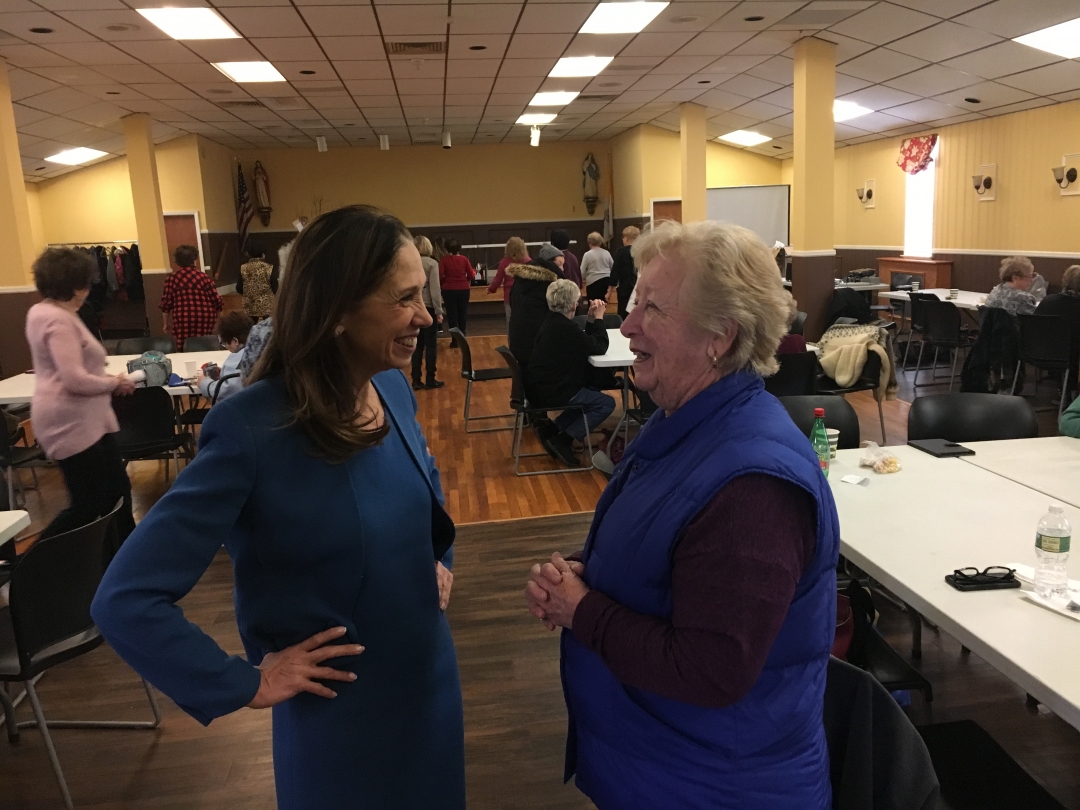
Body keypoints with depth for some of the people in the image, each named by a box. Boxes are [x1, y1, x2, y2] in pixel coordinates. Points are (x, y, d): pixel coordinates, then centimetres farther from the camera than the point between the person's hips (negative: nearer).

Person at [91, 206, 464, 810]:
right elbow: (124, 601, -24)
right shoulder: (252, 431, -27)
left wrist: (440, 559, 4)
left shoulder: (394, 390, -6)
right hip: (341, 711, -6)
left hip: (432, 679, 6)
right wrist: (247, 685, -18)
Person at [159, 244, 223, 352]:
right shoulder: (203, 277, 1)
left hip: (183, 321, -1)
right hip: (204, 320, 1)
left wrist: (166, 323, 14)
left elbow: (166, 303, 1)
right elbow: (216, 301, 0)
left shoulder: (172, 278, 0)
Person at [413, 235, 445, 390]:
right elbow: (434, 289, -12)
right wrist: (439, 311, -8)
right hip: (428, 308, -4)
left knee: (417, 345, 11)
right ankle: (430, 380, 9)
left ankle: (416, 380, 11)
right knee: (431, 345, 5)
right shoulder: (431, 263, -7)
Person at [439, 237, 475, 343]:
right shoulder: (464, 259, -4)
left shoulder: (444, 260, -9)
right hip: (463, 289, 2)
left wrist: (442, 284, 7)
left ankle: (455, 339, 7)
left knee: (452, 314, 8)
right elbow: (471, 276, -2)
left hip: (449, 290, -2)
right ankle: (462, 335, 26)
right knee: (462, 313, 17)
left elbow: (440, 276, -13)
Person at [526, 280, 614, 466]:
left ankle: (554, 428, 15)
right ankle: (562, 439, -7)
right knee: (606, 403, -4)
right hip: (549, 392, -10)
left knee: (590, 393, 26)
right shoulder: (565, 327, -20)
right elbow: (600, 347, -12)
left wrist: (591, 319, 6)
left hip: (540, 387, 10)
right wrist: (598, 317, -2)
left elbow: (585, 342, 18)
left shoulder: (553, 321, 12)